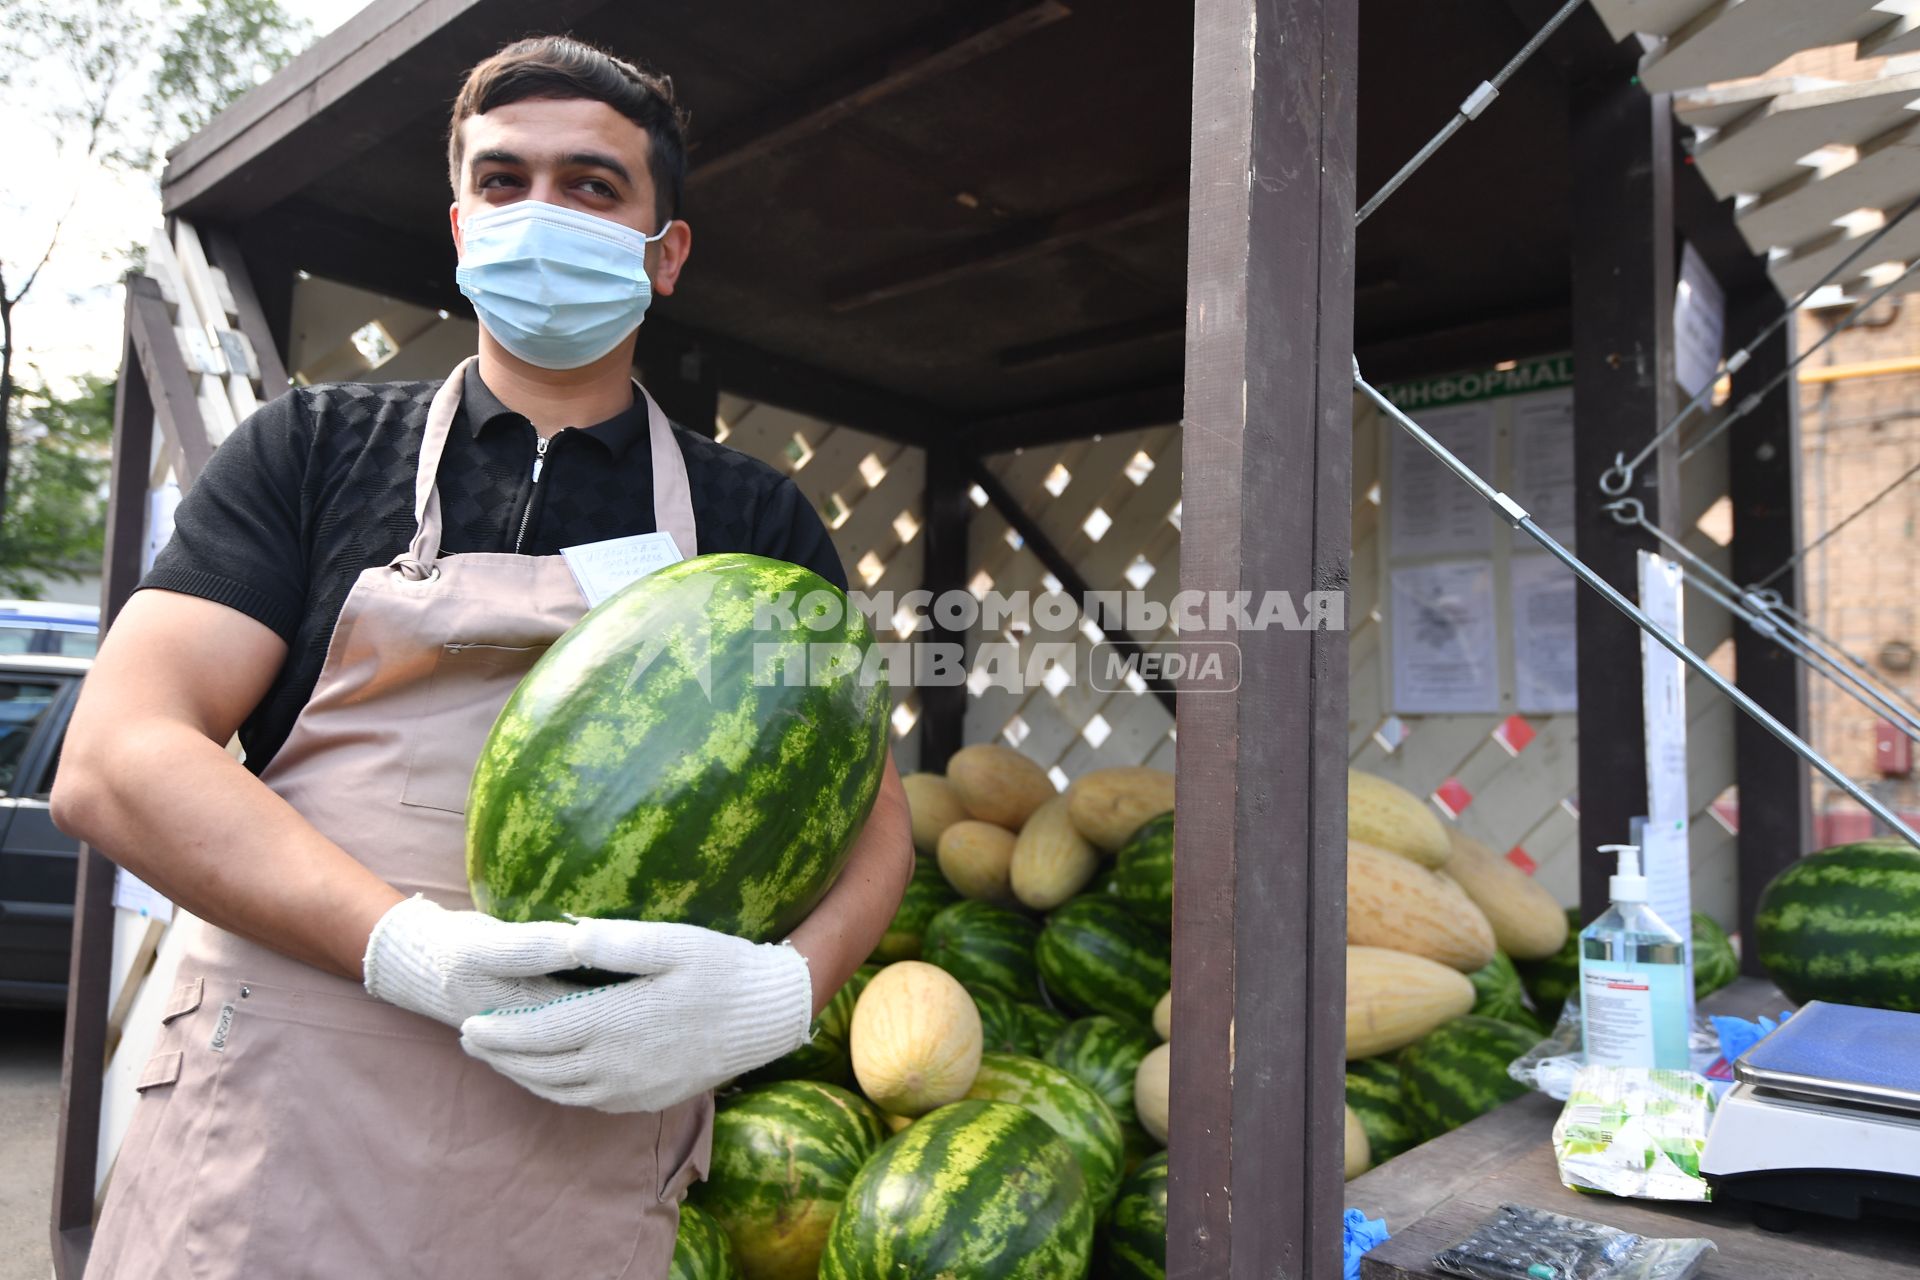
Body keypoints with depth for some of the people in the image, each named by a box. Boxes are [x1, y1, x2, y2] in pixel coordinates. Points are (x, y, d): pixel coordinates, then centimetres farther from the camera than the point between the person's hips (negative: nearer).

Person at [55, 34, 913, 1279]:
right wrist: (415, 949, -21)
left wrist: (780, 992, -20)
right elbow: (113, 759, -5)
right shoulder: (316, 449, 4)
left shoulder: (757, 521, 5)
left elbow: (869, 814, 2)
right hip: (265, 1149, 0)